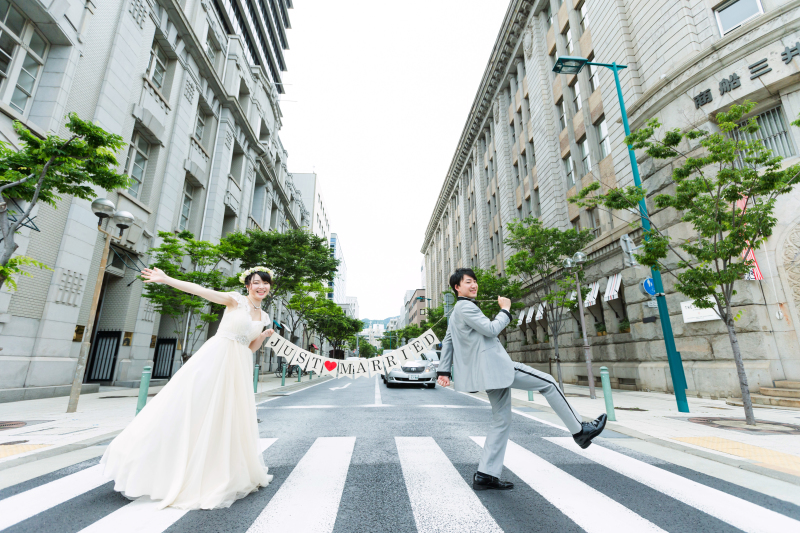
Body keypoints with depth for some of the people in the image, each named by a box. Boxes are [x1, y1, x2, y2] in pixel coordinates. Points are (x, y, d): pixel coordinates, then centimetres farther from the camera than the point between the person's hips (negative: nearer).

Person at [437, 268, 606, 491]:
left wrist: (444, 370, 20)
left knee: (501, 422, 12)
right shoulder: (466, 307, -10)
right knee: (548, 383, 1)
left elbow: (447, 342, 23)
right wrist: (505, 310, -3)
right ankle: (579, 430, 14)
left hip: (494, 372, 10)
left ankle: (485, 475, 15)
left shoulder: (456, 312, 21)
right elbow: (491, 329, -18)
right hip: (495, 366, -10)